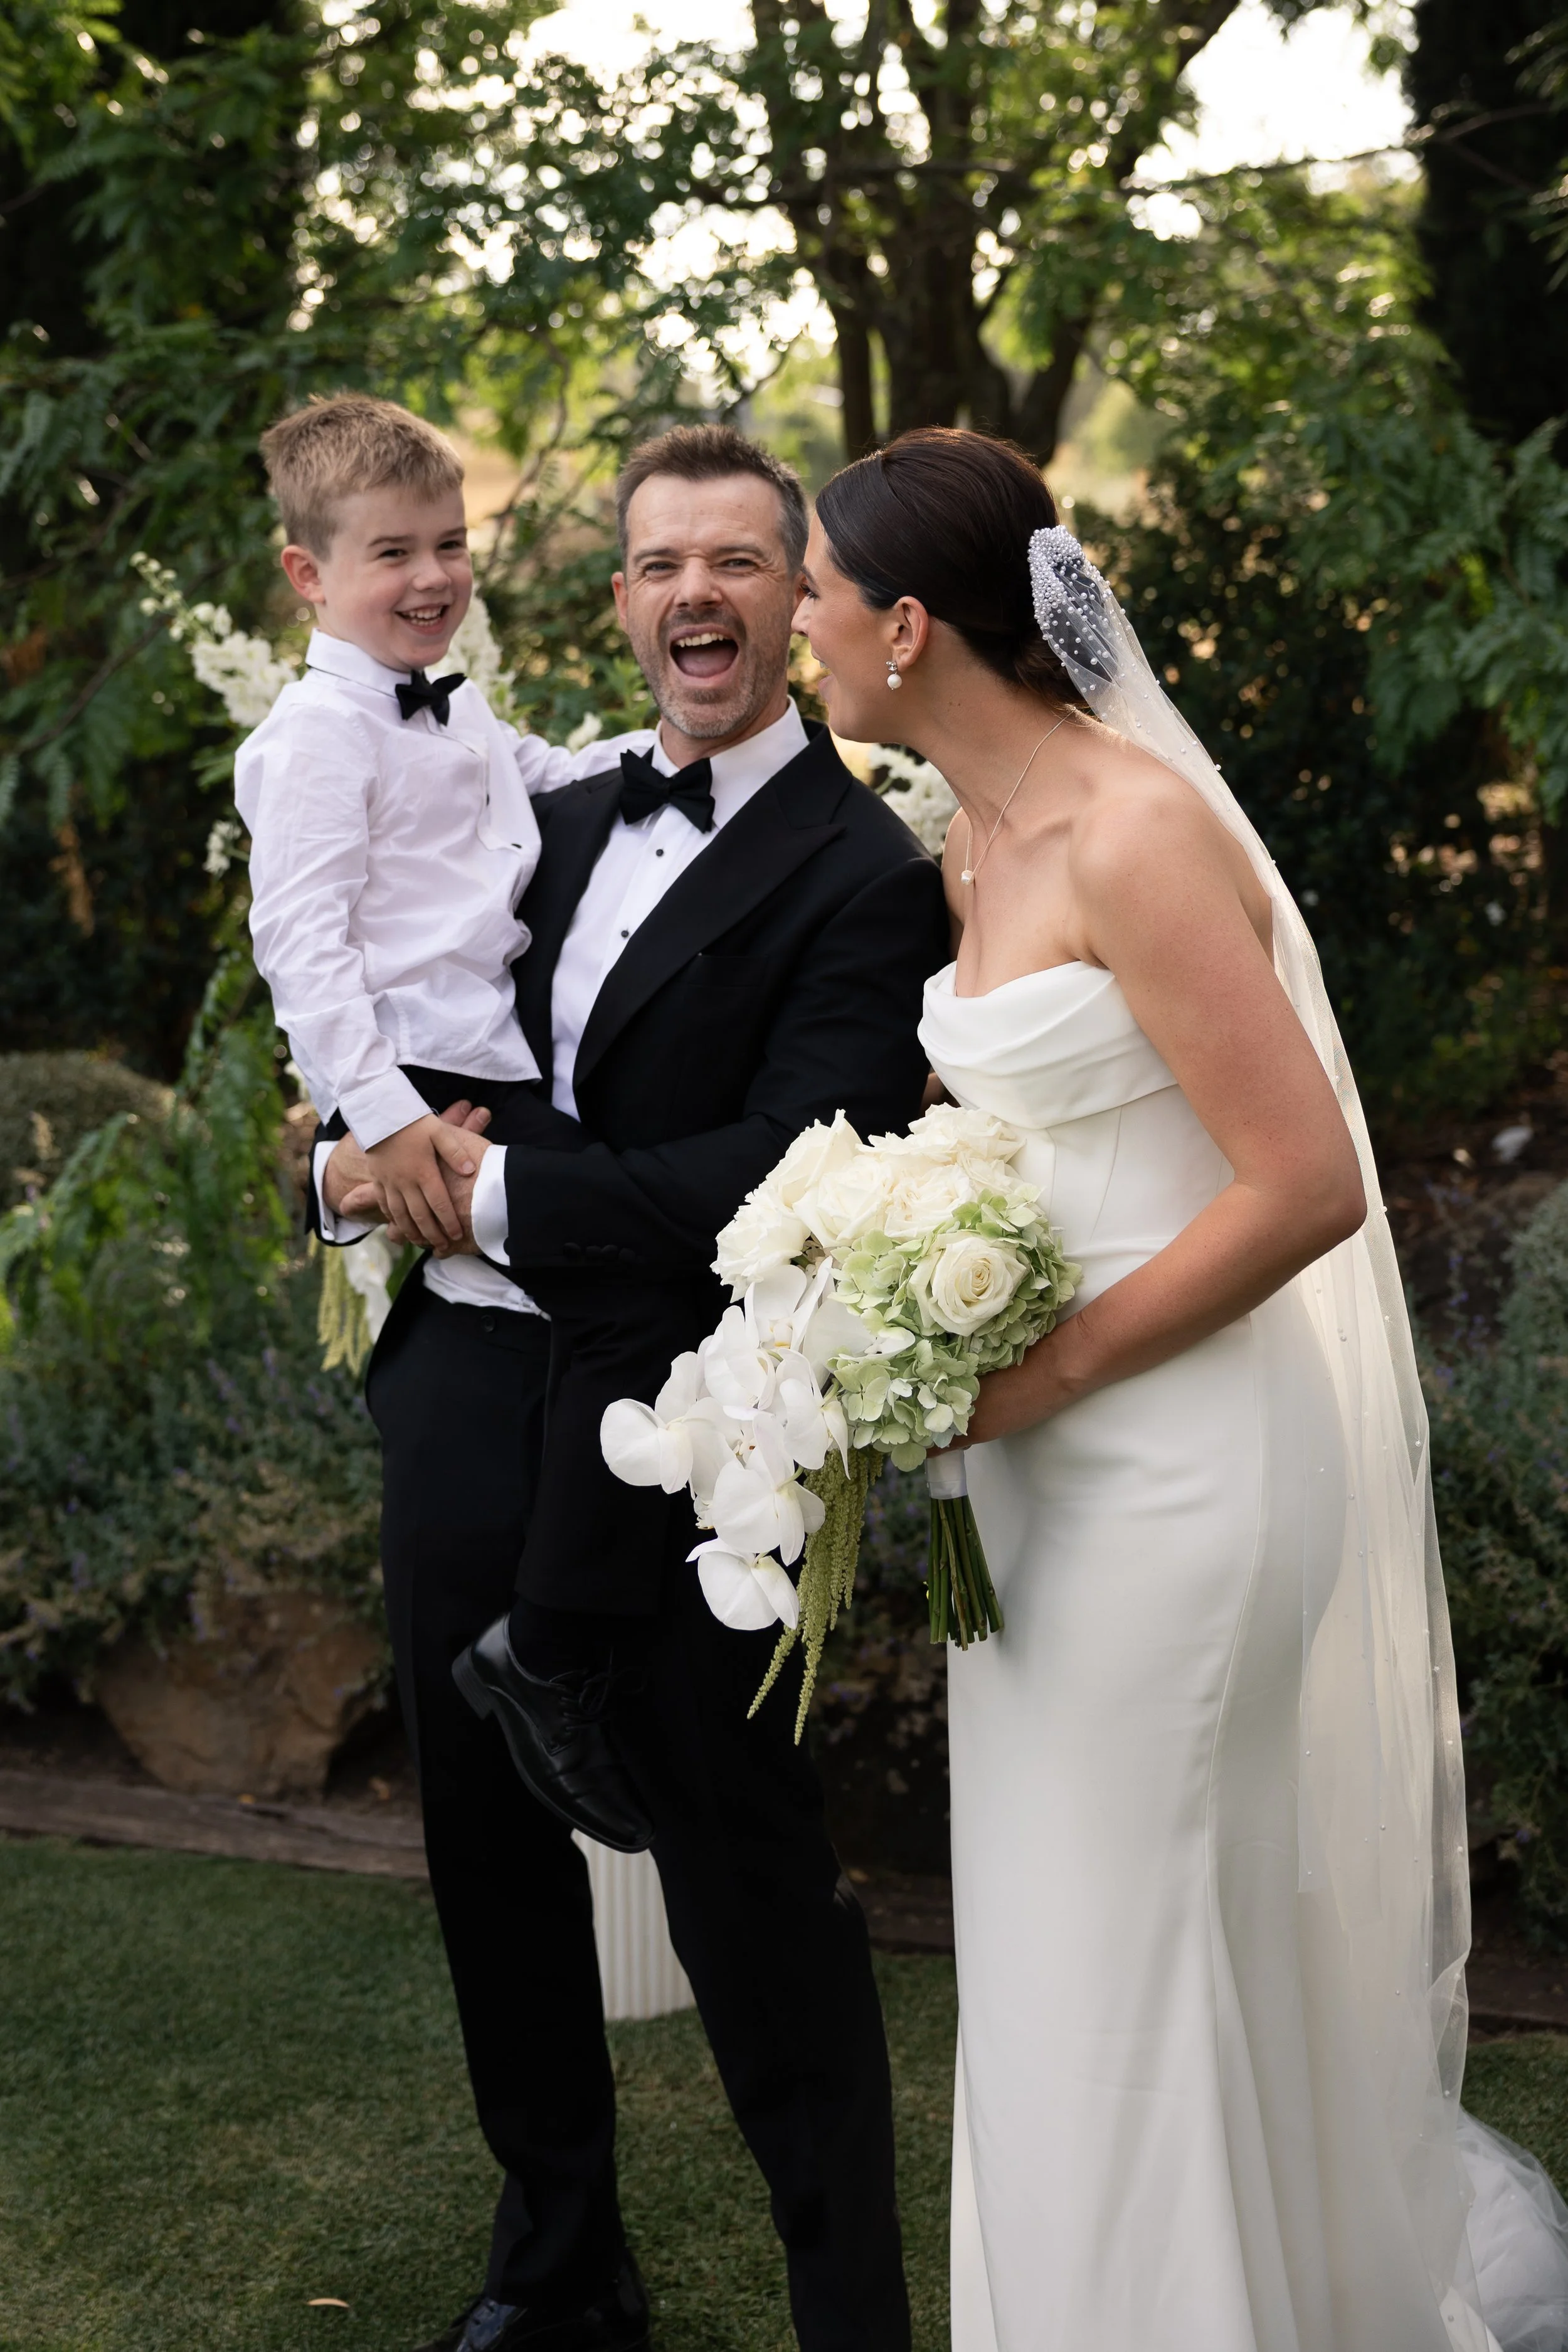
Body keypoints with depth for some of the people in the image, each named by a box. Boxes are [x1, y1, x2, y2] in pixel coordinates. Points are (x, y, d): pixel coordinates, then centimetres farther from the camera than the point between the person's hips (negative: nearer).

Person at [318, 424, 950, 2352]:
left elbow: (787, 1174, -20)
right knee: (491, 1849, 19)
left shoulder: (859, 873, -10)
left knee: (746, 1877, 2)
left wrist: (498, 1193, -16)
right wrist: (356, 1166, -3)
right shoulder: (569, 814, 13)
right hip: (465, 1396, 7)